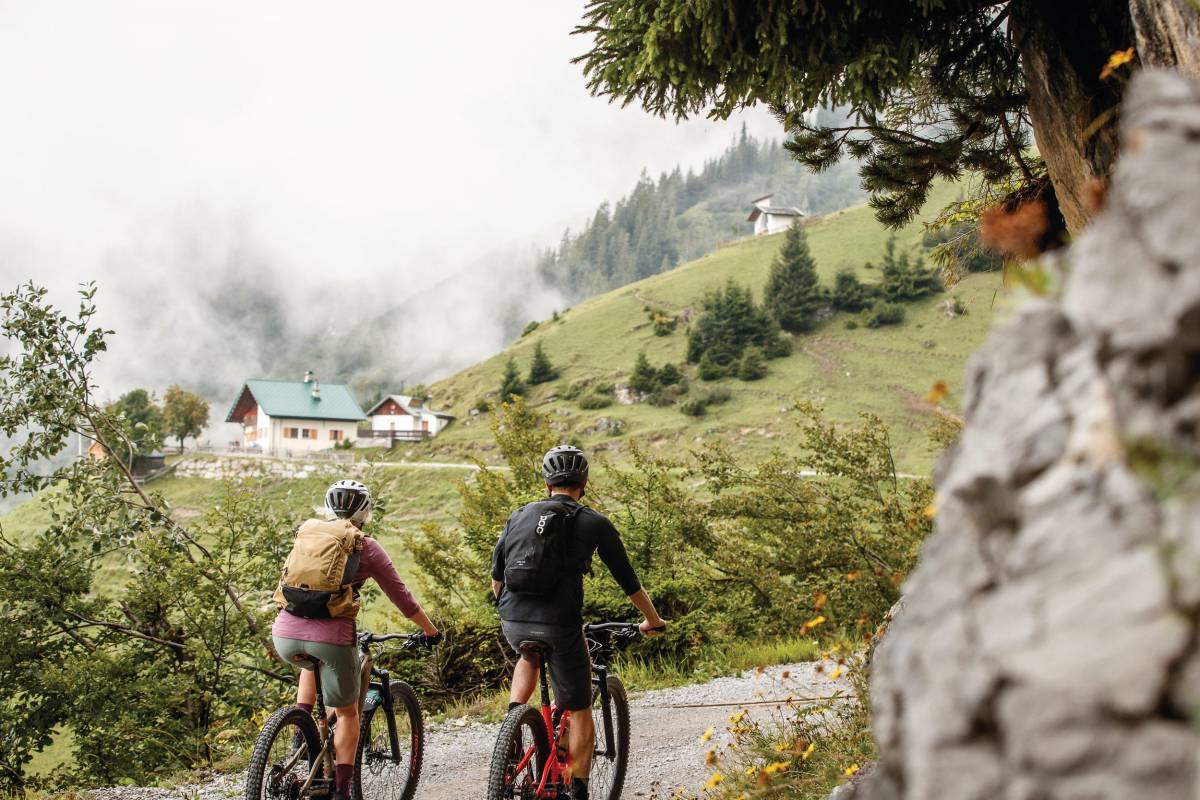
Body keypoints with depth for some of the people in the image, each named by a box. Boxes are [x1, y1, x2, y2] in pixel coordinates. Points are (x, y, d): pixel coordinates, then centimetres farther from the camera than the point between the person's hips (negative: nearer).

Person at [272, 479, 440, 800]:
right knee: (347, 713, 19)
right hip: (331, 637, -3)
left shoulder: (307, 532, 16)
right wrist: (430, 631, 25)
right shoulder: (366, 547, 6)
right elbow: (401, 597, 11)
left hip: (285, 633, 4)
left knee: (311, 663, 39)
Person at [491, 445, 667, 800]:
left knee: (529, 657, 38)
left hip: (514, 623, 4)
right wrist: (653, 621, 25)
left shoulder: (520, 515, 14)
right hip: (560, 625, -4)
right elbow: (628, 580, 10)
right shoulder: (595, 523, 5)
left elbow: (496, 574, 23)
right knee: (580, 712, 13)